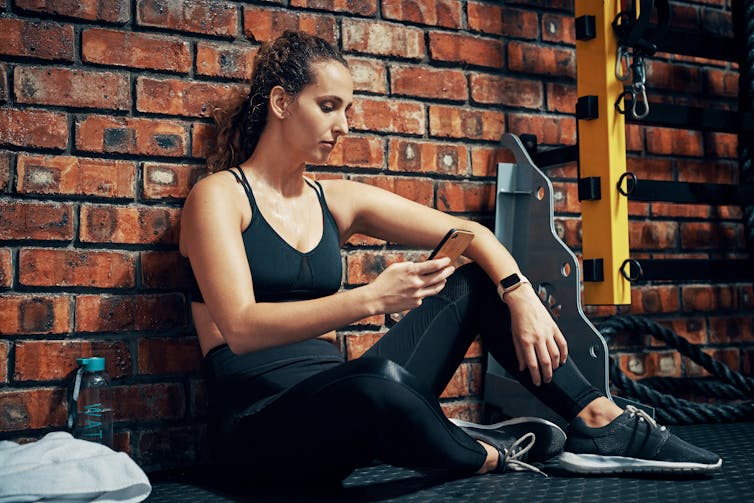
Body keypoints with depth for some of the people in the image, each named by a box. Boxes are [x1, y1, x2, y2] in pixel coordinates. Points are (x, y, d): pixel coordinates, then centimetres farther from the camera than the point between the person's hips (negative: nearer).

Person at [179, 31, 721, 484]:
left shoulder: (336, 200, 10)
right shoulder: (219, 196, -5)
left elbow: (470, 232, 5)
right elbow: (240, 328, -20)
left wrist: (521, 294, -14)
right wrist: (370, 299, -29)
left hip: (338, 405, 6)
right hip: (260, 422, -6)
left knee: (478, 281, 1)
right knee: (379, 381, -39)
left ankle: (600, 422, -6)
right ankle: (486, 456, -8)